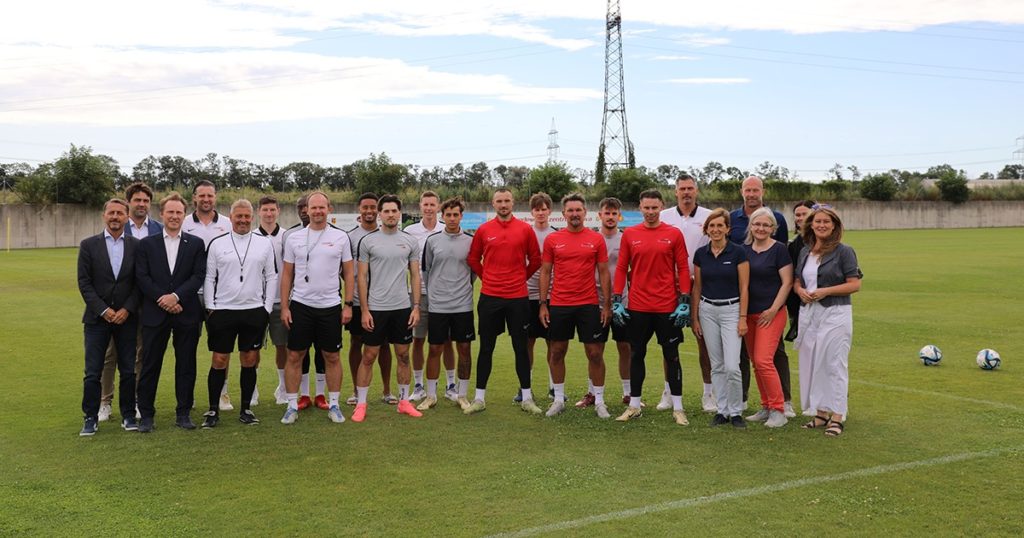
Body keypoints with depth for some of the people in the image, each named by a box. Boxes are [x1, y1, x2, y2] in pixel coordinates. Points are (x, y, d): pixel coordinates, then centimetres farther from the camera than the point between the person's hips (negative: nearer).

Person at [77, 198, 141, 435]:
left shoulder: (136, 246, 4)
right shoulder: (89, 245, 1)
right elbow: (84, 282, -2)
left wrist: (127, 309, -8)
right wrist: (103, 310, -10)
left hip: (126, 317, 1)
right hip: (97, 317, -1)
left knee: (128, 370, 5)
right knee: (93, 372, 1)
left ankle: (128, 415, 16)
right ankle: (90, 418, 11)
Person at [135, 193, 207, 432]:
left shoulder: (196, 244, 7)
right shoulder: (147, 244, 7)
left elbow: (199, 276, -2)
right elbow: (141, 277, -1)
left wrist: (176, 296, -14)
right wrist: (162, 300, -12)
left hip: (186, 313, 0)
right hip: (155, 313, 0)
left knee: (186, 365, 5)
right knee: (150, 365, 3)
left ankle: (183, 413, 14)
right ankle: (146, 414, 12)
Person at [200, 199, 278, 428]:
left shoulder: (265, 243, 5)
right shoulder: (216, 244, 2)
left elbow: (271, 278, 7)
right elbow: (209, 278, 5)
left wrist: (267, 309, 2)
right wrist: (210, 309, -1)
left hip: (255, 311, 1)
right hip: (222, 311, -1)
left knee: (250, 361, 6)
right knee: (219, 361, 2)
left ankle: (245, 409, 17)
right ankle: (213, 410, 12)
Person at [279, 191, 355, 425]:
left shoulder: (340, 237, 2)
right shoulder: (294, 238, 3)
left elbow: (348, 273, 4)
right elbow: (287, 275, 6)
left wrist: (348, 305, -3)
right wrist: (284, 307, 0)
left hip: (330, 307, 0)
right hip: (300, 305, 1)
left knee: (331, 357, 7)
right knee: (295, 356, 3)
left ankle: (333, 405, 17)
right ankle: (292, 406, 12)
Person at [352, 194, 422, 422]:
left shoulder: (410, 241, 4)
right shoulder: (368, 241, -2)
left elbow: (415, 276, 7)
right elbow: (362, 277, -1)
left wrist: (416, 306, -1)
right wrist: (364, 310, -7)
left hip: (402, 308, 2)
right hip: (375, 308, -2)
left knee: (403, 355, 9)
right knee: (368, 356, 2)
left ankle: (404, 401, 20)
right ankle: (361, 404, 9)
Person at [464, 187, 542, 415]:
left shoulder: (525, 229, 0)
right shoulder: (483, 230, 2)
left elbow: (535, 259, 8)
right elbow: (473, 259, 12)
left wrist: (520, 278, 11)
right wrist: (487, 278, 10)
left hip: (518, 297, 0)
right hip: (489, 297, 0)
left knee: (521, 348, 6)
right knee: (486, 348, 6)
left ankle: (527, 398, 15)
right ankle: (480, 398, 14)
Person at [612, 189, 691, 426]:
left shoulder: (674, 234, 0)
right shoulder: (629, 234, 4)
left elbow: (683, 269, 0)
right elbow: (621, 268, 6)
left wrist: (684, 302, -6)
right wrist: (616, 301, 0)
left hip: (668, 307, -1)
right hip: (637, 307, 2)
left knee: (671, 356, 5)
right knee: (637, 355, 9)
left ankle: (678, 408, 13)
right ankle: (634, 406, 19)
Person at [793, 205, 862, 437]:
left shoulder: (844, 251, -5)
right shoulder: (805, 252, 12)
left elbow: (855, 284, -9)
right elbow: (797, 281, 18)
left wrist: (826, 291, -18)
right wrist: (801, 291, -4)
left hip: (835, 313, -6)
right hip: (809, 313, 6)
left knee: (834, 364, -5)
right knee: (811, 363, 8)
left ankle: (838, 416, 1)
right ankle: (821, 412, 18)